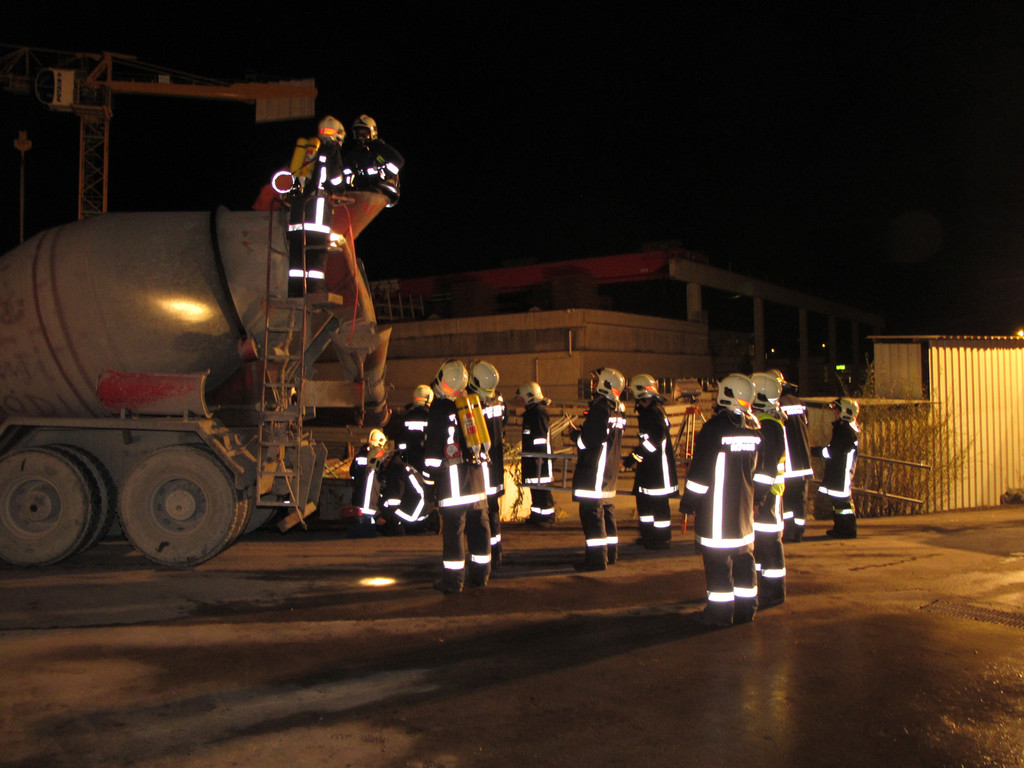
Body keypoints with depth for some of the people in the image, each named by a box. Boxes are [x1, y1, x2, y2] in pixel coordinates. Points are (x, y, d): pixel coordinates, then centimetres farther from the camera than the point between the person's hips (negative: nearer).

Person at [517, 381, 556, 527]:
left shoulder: (539, 411, -13)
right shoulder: (530, 412, 18)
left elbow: (541, 436, -19)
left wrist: (540, 456, -21)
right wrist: (524, 458, 25)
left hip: (540, 458, -10)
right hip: (531, 459, 10)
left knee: (541, 489, -6)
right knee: (534, 488, 13)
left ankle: (547, 518, 0)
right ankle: (536, 516, 20)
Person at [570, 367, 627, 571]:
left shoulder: (600, 407, -17)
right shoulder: (618, 409, 11)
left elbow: (588, 440, -20)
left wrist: (574, 433, -2)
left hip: (594, 470, -10)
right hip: (610, 468, 10)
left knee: (592, 511, -7)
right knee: (607, 509, 17)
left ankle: (596, 558, -7)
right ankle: (610, 552, 26)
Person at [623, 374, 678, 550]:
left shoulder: (654, 411, -18)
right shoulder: (645, 410, 12)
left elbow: (653, 441, -25)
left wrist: (633, 458, -22)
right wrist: (636, 457, 25)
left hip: (658, 467, -10)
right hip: (648, 466, 10)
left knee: (658, 502, -2)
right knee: (643, 499, 16)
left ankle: (661, 540, 8)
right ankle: (648, 536, 27)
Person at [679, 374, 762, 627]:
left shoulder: (715, 427, -15)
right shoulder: (754, 427, 5)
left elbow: (700, 470, -14)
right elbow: (757, 466, 15)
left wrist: (688, 502, -6)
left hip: (716, 504, -7)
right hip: (745, 506, 7)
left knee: (716, 557, -1)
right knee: (743, 553, 15)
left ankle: (720, 611, 2)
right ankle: (746, 607, 22)